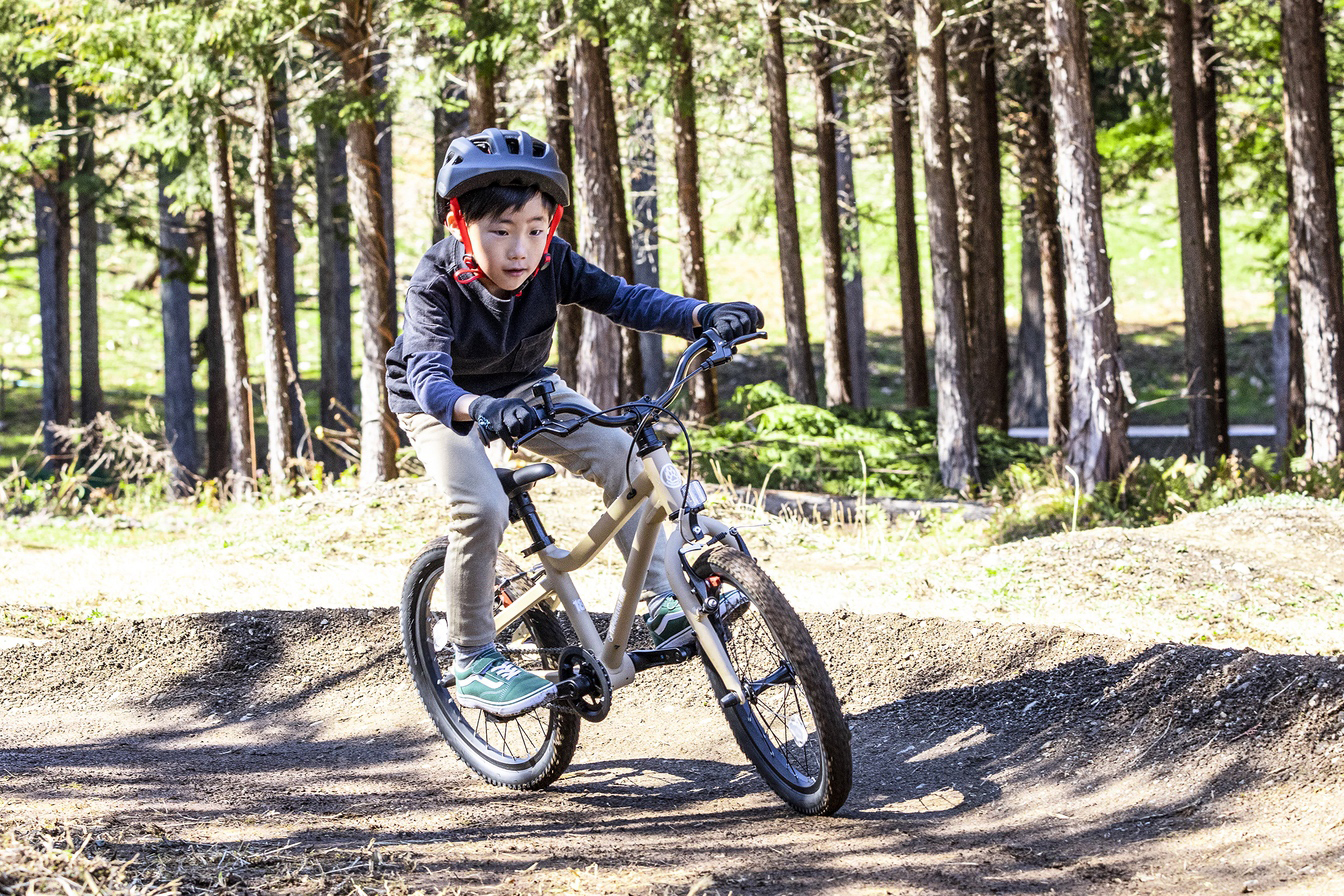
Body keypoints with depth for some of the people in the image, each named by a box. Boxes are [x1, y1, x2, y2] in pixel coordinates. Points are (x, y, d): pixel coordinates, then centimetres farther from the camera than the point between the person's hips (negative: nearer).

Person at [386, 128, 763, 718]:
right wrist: (481, 409, -64)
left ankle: (662, 603, -12)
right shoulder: (437, 283, -31)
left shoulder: (550, 264, -21)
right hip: (440, 403, -4)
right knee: (481, 509, -29)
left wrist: (704, 315, -42)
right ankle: (472, 660, -13)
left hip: (521, 388, 4)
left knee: (619, 452, -18)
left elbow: (625, 299, -24)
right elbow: (430, 376, -43)